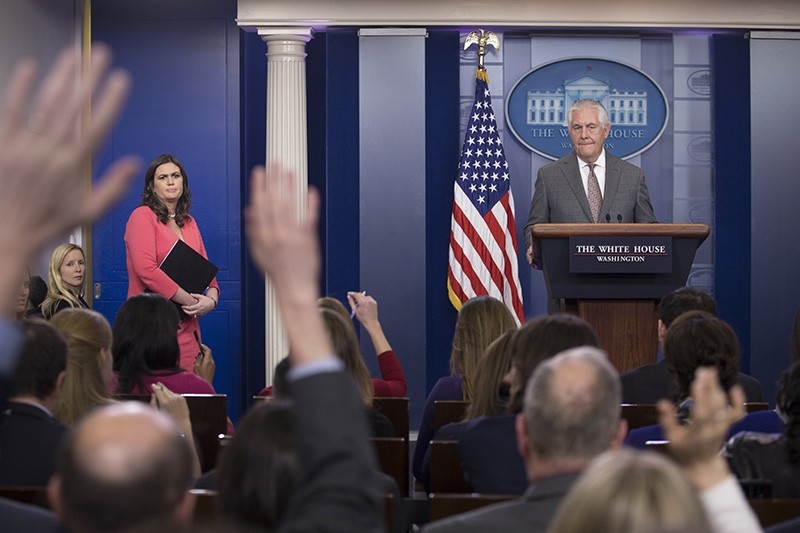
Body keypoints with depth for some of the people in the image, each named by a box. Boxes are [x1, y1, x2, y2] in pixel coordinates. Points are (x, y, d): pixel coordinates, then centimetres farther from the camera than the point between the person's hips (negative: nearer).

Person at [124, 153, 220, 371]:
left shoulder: (189, 223, 17)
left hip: (187, 327, 7)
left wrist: (212, 298, -4)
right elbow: (146, 269, -17)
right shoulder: (142, 216, -5)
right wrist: (190, 301, -15)